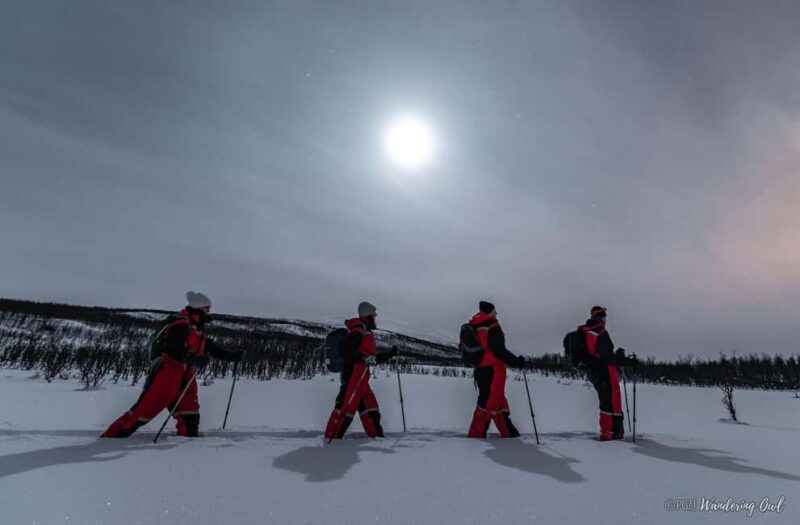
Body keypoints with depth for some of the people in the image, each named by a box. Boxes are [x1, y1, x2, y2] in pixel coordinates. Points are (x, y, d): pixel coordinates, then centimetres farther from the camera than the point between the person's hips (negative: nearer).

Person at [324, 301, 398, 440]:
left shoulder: (366, 333, 22)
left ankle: (377, 437, 20)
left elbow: (372, 358, 27)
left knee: (370, 407, 12)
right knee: (346, 407, -9)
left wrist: (390, 354, 26)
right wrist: (364, 358, -23)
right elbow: (345, 351, -21)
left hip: (361, 378, 10)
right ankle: (331, 438, -3)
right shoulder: (359, 330, -10)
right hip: (353, 375, -10)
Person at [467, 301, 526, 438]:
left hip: (481, 369, 9)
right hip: (493, 370, -9)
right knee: (489, 402, -4)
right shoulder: (492, 328, -12)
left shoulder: (476, 328, 13)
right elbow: (499, 351, -19)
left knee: (499, 401, 18)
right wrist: (517, 361, -9)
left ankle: (508, 433, 28)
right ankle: (476, 435, -3)